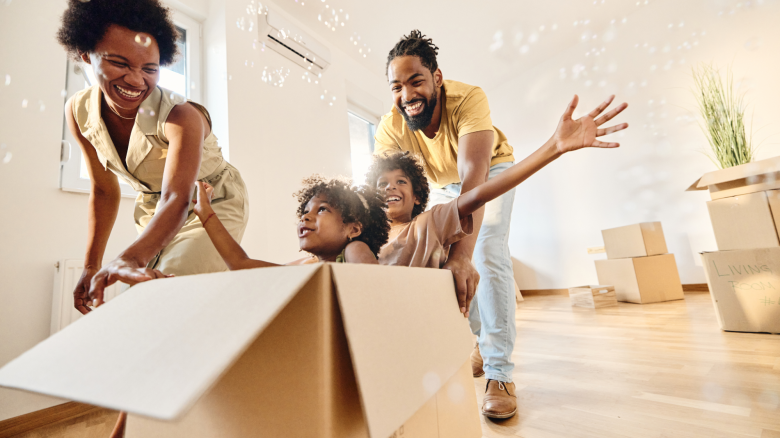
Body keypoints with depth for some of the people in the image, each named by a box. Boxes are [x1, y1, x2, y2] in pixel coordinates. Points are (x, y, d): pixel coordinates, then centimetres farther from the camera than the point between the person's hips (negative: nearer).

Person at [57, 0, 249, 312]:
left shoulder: (181, 117, -27)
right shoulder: (78, 112, -8)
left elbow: (177, 200, -39)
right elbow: (103, 190, 1)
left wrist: (131, 258, -56)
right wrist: (91, 267, -2)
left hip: (213, 206, -5)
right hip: (153, 210, 5)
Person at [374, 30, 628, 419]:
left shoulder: (468, 98, -36)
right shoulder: (390, 127, -24)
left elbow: (473, 180, -49)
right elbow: (388, 195, -30)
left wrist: (460, 253, -61)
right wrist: (390, 251, -47)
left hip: (492, 172, -4)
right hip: (442, 185, 4)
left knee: (486, 253, -23)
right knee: (439, 259, -4)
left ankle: (499, 374, -14)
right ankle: (483, 339, 19)